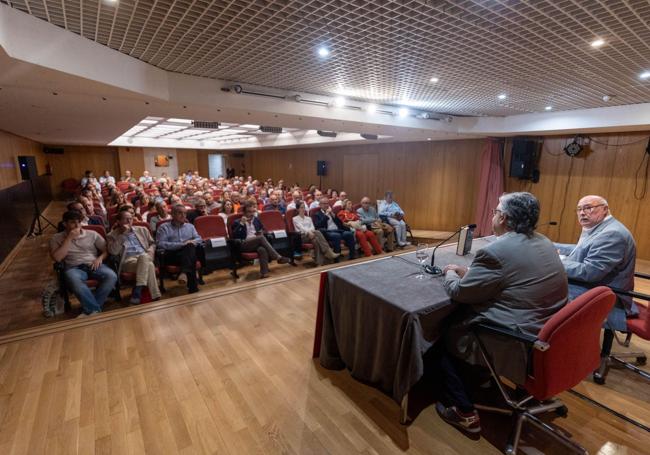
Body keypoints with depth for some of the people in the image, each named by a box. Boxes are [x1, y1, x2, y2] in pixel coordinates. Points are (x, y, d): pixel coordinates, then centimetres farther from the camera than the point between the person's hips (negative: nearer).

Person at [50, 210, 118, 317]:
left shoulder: (92, 234, 12)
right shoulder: (56, 238, 9)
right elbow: (57, 258, -7)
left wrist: (100, 258, -9)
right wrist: (69, 238, -9)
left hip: (93, 265, 2)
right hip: (73, 268, -2)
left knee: (111, 276, -31)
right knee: (75, 282, -40)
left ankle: (90, 309, -23)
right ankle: (95, 309, -29)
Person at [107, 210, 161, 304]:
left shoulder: (142, 230, 21)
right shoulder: (112, 235, 11)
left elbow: (153, 243, 25)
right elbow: (113, 252, -6)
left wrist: (151, 250, 1)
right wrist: (122, 234, -7)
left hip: (145, 257, 2)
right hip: (128, 260, -2)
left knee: (144, 256, -38)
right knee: (148, 265, -36)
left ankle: (137, 292, -37)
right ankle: (154, 295, -35)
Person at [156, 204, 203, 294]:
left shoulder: (190, 226, 26)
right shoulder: (164, 227, 10)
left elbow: (199, 239, 17)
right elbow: (160, 243, -5)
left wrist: (192, 242, -8)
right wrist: (180, 244, -14)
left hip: (189, 253, 4)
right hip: (172, 255, -3)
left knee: (190, 246, -33)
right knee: (189, 247, -36)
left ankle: (184, 273, -51)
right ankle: (193, 286, -41)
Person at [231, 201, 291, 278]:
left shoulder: (256, 220, 21)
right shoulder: (237, 222, 8)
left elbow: (262, 230, 33)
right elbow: (234, 236, -6)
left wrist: (261, 232, 9)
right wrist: (241, 224, -12)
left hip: (257, 242, 4)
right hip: (244, 245, -3)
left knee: (262, 249, -37)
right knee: (261, 237, -34)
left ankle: (264, 272, -42)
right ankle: (278, 257, -36)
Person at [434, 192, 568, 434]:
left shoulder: (495, 250, -24)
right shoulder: (543, 242, 6)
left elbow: (459, 292, -14)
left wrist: (450, 273, 6)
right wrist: (467, 271, 14)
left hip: (521, 345, -9)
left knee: (446, 334, 9)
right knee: (460, 316, 22)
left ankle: (464, 412, 17)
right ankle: (479, 376, 37)